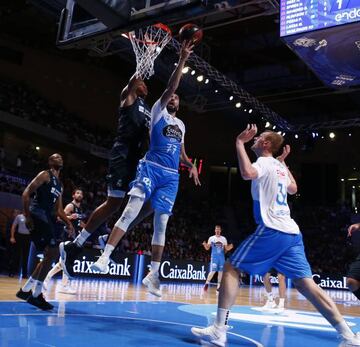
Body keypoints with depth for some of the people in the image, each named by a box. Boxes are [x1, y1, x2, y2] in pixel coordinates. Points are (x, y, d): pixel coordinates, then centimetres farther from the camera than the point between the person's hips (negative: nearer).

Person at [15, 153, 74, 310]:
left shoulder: (60, 185, 24)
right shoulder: (45, 175, -1)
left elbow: (59, 209, 25)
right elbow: (26, 193, -10)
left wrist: (68, 223, 9)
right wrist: (28, 216, -18)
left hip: (47, 219, 10)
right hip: (38, 216, -10)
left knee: (50, 255, 11)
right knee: (53, 253, -17)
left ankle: (25, 290, 20)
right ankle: (36, 294, -11)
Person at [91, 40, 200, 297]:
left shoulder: (181, 124, 25)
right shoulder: (158, 112, 9)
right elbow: (170, 87, -5)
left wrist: (191, 165, 14)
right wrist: (182, 61, -10)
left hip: (171, 176, 5)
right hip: (151, 168, -5)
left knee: (162, 222, 2)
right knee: (131, 211, -19)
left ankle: (153, 274, 6)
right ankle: (105, 256, -16)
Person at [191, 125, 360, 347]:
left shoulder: (265, 162, -2)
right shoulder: (279, 166, 22)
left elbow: (247, 173, -27)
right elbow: (293, 189, 41)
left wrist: (240, 143, -16)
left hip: (272, 230, -8)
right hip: (292, 232, 8)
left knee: (231, 269, -2)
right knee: (307, 284, 6)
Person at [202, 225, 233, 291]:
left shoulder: (224, 239, 6)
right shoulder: (211, 238, 0)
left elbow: (226, 249, 10)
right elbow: (207, 248, 1)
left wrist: (230, 247, -11)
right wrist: (205, 245, -20)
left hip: (221, 257, 3)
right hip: (214, 257, -3)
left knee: (220, 271, 5)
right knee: (213, 271, -12)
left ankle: (219, 286, 13)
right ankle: (207, 283, 3)